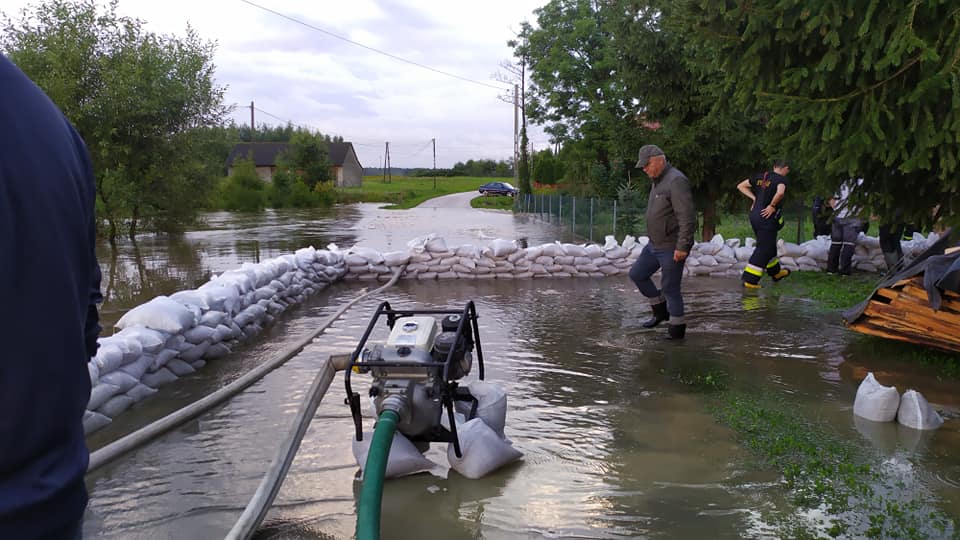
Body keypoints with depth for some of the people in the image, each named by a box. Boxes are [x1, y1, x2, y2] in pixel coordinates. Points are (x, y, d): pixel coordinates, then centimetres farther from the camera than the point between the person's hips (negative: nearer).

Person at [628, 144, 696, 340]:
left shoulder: (676, 181, -20)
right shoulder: (657, 181, 12)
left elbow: (687, 217, -24)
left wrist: (682, 246, -25)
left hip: (671, 248, -10)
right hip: (655, 244, 10)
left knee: (670, 288, -2)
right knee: (637, 274, 14)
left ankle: (676, 329, 13)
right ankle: (661, 310, 28)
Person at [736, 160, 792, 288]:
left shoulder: (760, 177, 11)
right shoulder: (781, 179, -9)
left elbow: (740, 186, 16)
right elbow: (780, 192, -31)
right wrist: (772, 206, -16)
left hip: (754, 216, 8)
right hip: (767, 218, -8)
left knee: (769, 245, 23)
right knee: (763, 250, -2)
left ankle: (776, 272, 40)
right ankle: (750, 280, -4)